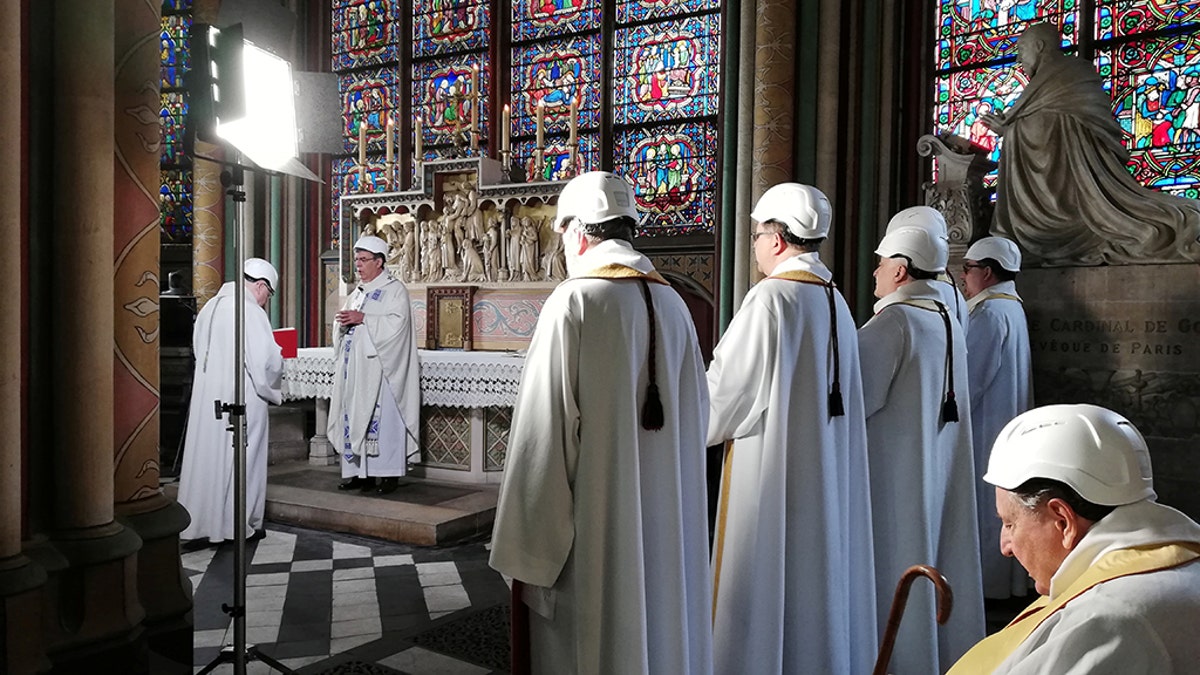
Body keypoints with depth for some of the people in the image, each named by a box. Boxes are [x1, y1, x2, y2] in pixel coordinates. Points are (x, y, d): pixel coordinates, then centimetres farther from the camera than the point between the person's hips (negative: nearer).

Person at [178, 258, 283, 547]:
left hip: (206, 396, 7)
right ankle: (240, 524, 16)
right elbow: (267, 360, -17)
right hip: (241, 399, -7)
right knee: (241, 460, 5)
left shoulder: (209, 307, 8)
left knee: (205, 457, 11)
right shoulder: (251, 312, -15)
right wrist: (274, 388, 2)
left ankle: (199, 527, 16)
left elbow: (199, 350, 16)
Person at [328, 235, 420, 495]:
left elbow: (396, 322, -16)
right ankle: (360, 473, 13)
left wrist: (362, 319, -18)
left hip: (379, 367, -8)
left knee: (382, 418, -8)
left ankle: (389, 474, -2)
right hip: (354, 369, 8)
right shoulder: (357, 293, 21)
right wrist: (342, 321, 1)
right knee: (354, 417, 6)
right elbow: (344, 325, 24)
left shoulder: (394, 290, -2)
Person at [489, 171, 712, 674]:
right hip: (666, 525, 6)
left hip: (594, 525, -6)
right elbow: (695, 419, 8)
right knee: (657, 628, 20)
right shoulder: (673, 304, 3)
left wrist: (526, 556, -11)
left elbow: (543, 434, -17)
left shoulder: (574, 301, -14)